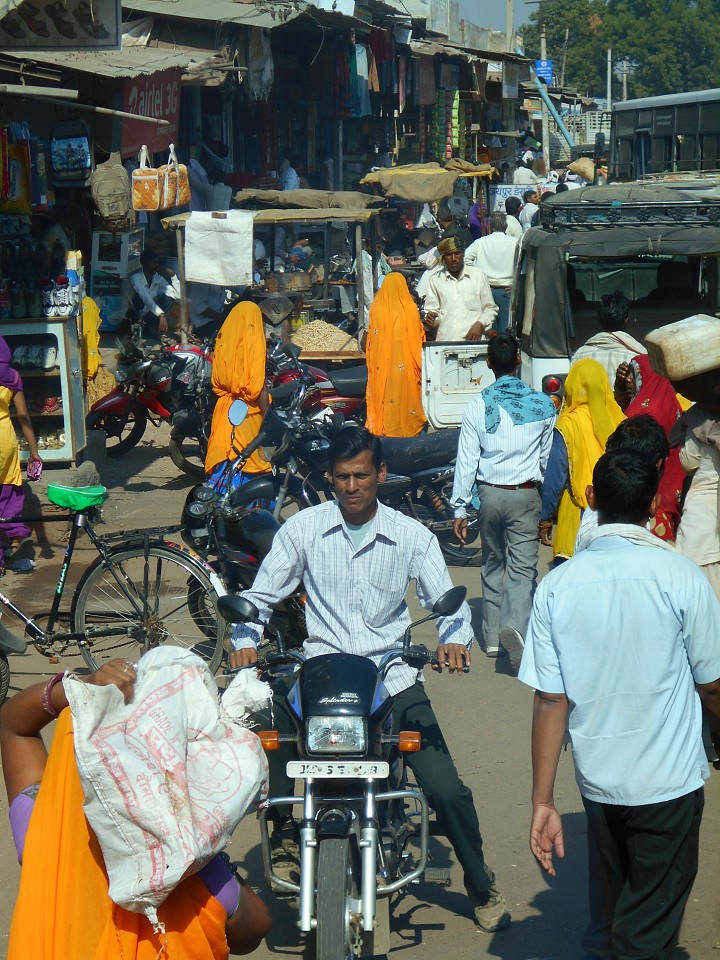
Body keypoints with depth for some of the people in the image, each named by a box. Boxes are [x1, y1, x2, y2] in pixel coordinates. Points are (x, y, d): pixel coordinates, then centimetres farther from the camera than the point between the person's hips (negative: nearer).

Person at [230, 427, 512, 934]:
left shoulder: (412, 536, 4)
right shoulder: (303, 528, 3)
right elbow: (262, 594, 8)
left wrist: (454, 640, -20)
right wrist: (246, 640, -12)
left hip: (393, 675, -1)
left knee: (448, 791, -9)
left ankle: (482, 887, 15)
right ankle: (282, 831, 9)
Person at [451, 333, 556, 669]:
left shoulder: (478, 406, -3)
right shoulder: (543, 404, -1)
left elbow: (467, 460, -3)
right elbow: (548, 457, 7)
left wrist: (460, 508, 2)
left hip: (489, 493, 1)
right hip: (525, 494, -1)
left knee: (492, 564, 18)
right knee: (523, 568, -4)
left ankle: (491, 636, 21)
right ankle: (515, 626, -28)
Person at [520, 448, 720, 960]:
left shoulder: (557, 587, -7)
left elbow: (550, 701, -7)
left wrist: (543, 802, -1)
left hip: (597, 781, 4)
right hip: (670, 783, -3)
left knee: (617, 900, 27)